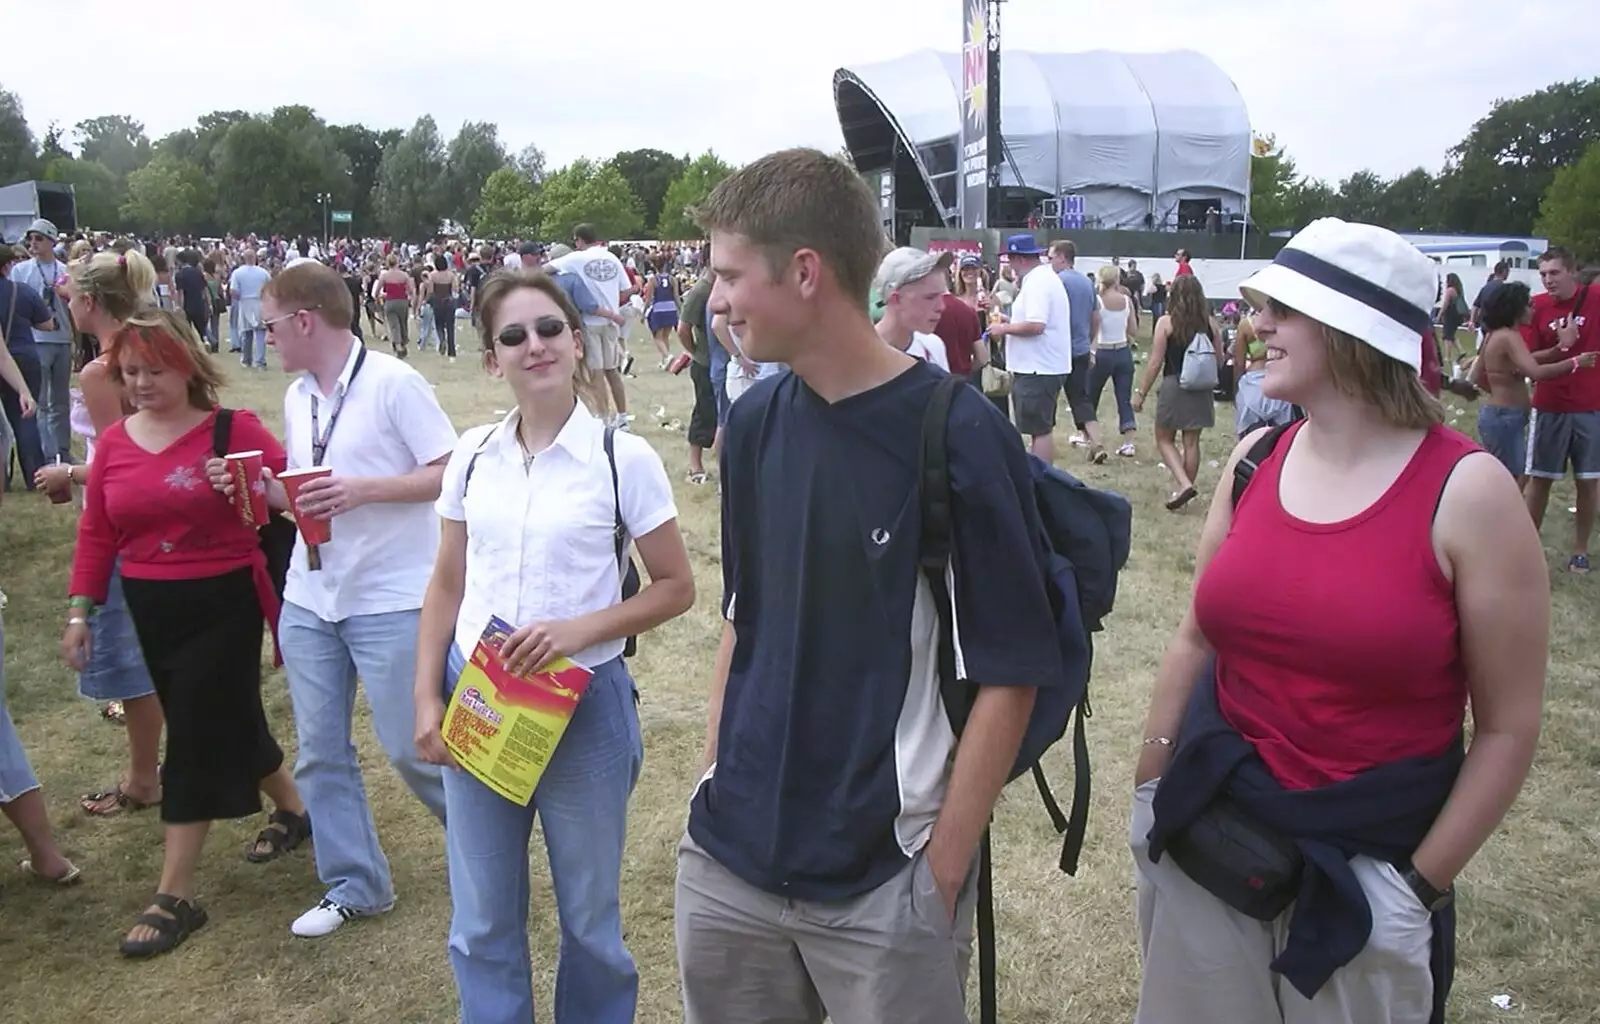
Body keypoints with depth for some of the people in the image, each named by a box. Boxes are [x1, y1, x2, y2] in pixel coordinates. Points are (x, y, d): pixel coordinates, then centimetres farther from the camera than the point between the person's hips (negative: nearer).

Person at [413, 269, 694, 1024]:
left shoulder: (622, 457, -10)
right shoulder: (473, 454, 1)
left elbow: (676, 587, -6)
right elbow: (447, 585, 9)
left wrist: (579, 630, -18)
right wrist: (427, 697, 1)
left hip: (582, 702, -3)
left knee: (588, 919, 14)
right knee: (480, 923, 15)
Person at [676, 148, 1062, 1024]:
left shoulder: (958, 436, -15)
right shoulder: (755, 422, 1)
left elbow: (1009, 676, -12)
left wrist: (942, 873, -11)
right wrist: (715, 782, 8)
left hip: (885, 881, -5)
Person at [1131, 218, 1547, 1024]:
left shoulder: (1467, 492, -14)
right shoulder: (1255, 459, -1)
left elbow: (1506, 728, -9)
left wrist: (1420, 885, -9)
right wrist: (1150, 789, 9)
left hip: (1363, 863, -4)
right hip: (1208, 831, 4)